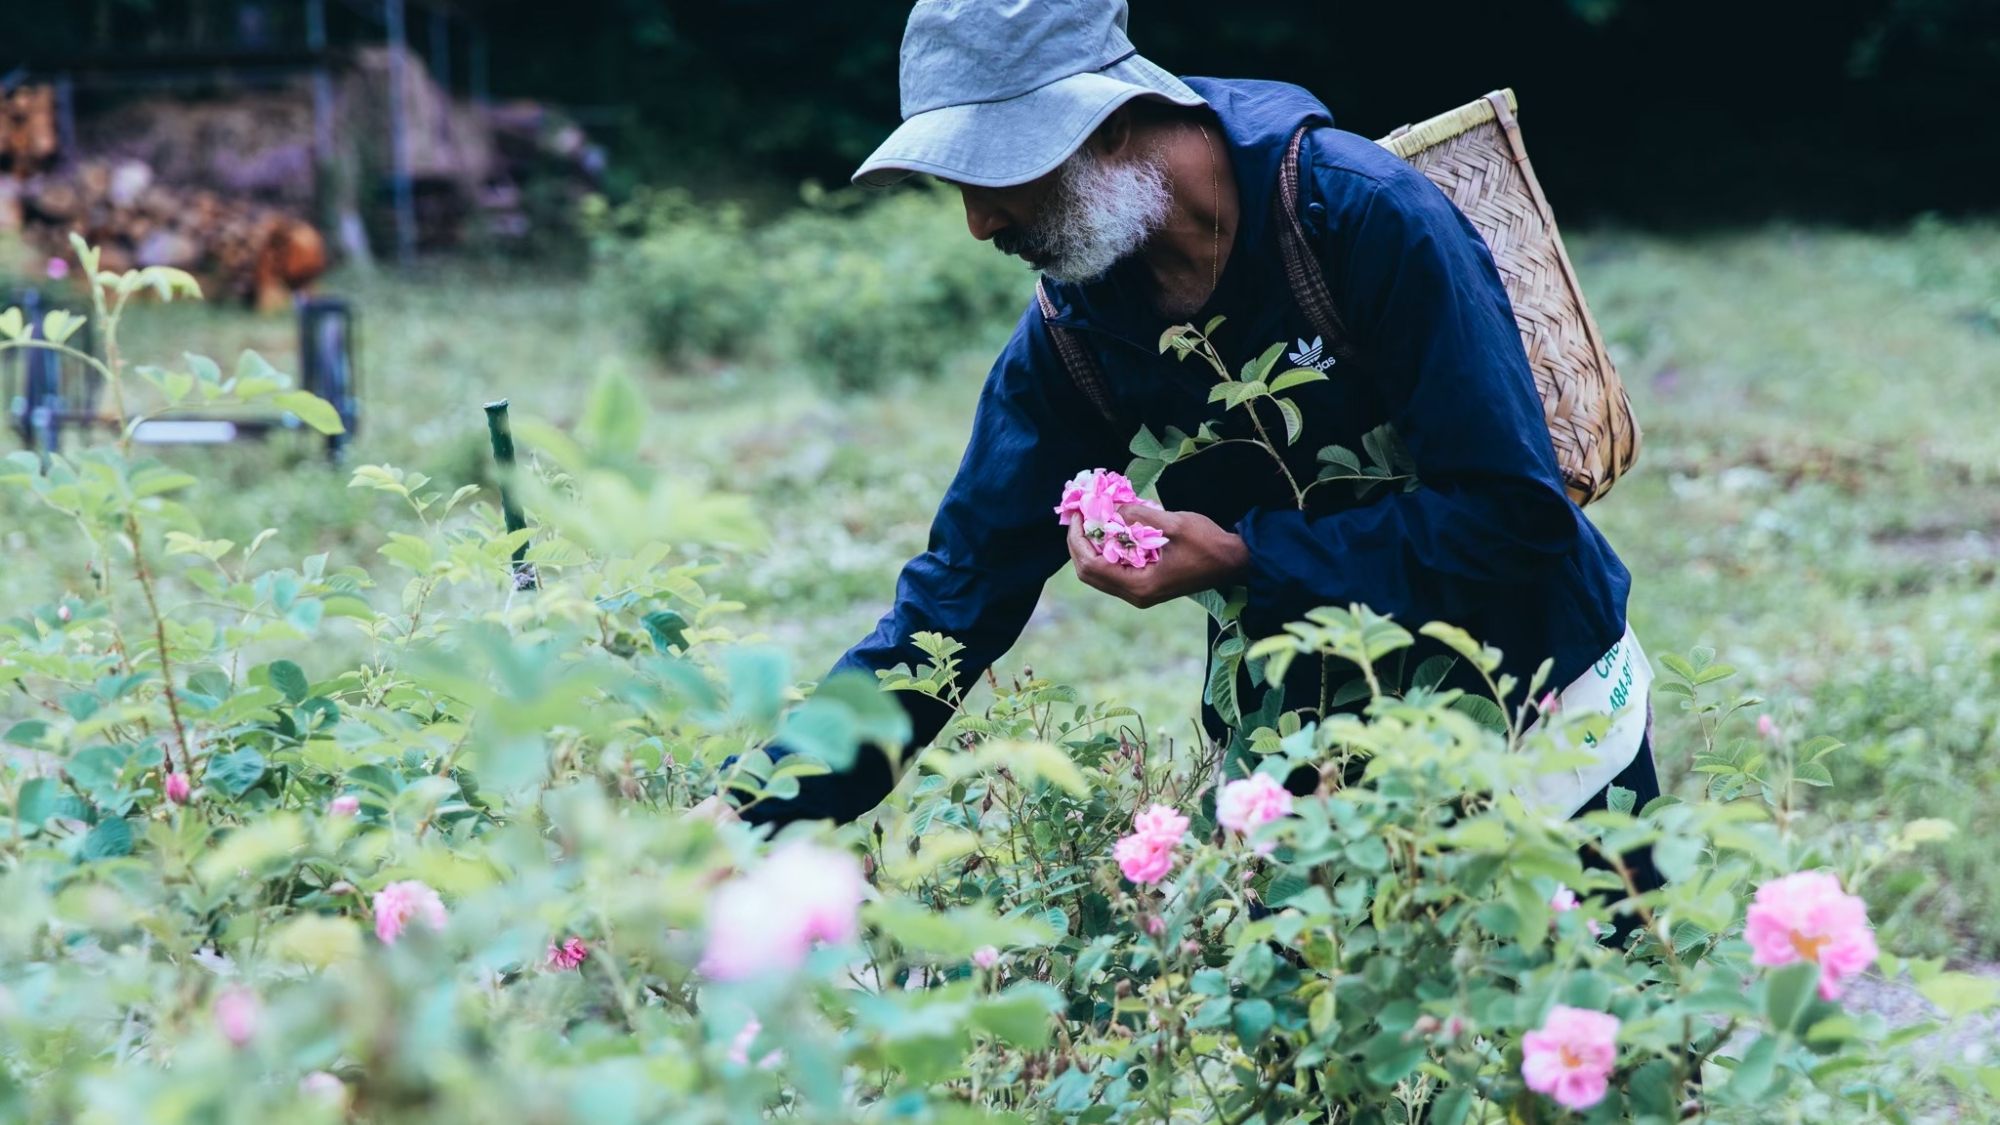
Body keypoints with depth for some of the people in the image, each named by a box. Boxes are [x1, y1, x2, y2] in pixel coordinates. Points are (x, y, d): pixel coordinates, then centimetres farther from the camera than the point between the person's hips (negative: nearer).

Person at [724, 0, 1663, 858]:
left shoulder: (1366, 216, -24)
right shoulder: (1073, 327, -8)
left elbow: (1514, 515, -26)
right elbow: (959, 590, -6)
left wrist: (1244, 559, -29)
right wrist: (766, 823, -15)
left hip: (1540, 704, -4)